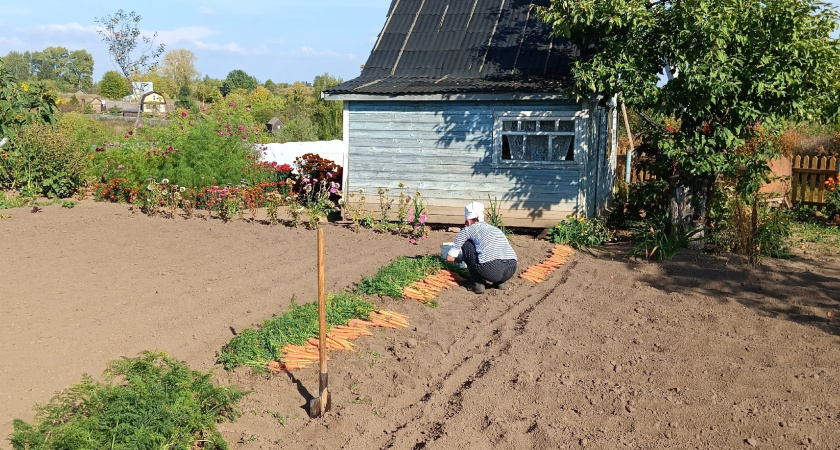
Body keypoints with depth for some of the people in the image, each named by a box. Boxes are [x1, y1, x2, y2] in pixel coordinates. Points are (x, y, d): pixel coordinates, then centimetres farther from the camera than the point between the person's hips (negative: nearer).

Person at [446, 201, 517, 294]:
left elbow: (450, 258, 22)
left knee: (466, 243, 18)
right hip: (511, 270, 6)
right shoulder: (495, 229, 31)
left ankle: (478, 284, 13)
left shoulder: (467, 230, 16)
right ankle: (500, 282, 19)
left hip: (490, 271, -6)